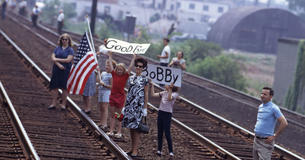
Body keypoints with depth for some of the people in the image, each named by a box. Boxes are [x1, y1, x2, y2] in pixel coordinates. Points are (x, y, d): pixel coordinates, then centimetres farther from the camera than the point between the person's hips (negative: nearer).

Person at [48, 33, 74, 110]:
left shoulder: (70, 50, -2)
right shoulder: (57, 48, 8)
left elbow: (68, 60, -13)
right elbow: (52, 57, -1)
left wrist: (57, 59, -9)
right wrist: (58, 64, -16)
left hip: (66, 71, -3)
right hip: (56, 70, 3)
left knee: (65, 87, 1)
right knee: (54, 86, 3)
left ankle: (63, 104, 12)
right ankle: (53, 103, 10)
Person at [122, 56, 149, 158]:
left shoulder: (144, 79, -2)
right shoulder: (131, 78, 12)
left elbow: (146, 94, -2)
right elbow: (128, 93, 15)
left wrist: (145, 108, -6)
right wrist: (125, 106, 13)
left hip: (138, 105, -5)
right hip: (130, 105, 5)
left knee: (136, 127, -7)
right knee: (130, 127, 7)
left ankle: (135, 150, -3)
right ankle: (132, 148, 15)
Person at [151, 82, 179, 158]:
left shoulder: (175, 94, -5)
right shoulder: (164, 93, 11)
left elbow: (169, 98, -25)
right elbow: (153, 94, 10)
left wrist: (170, 89, -30)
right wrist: (152, 85, 6)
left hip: (167, 114, -6)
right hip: (160, 112, 6)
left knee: (167, 133, -7)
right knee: (160, 132, 7)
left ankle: (171, 151, 0)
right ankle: (159, 150, 13)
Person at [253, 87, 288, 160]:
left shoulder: (273, 108, -13)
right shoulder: (260, 107, 12)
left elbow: (284, 123, -18)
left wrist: (274, 136, -16)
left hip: (265, 142, -8)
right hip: (256, 140, 8)